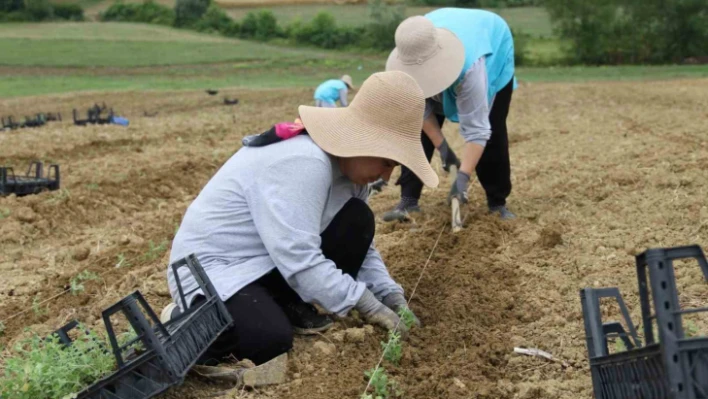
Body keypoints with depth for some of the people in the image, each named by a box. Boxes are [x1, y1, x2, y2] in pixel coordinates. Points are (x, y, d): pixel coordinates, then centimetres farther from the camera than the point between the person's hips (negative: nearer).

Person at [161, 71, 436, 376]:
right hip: (212, 264, -8)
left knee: (356, 221, -9)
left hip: (274, 260, 8)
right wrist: (366, 304, -27)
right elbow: (299, 260, -34)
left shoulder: (348, 162, -1)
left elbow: (361, 245, 4)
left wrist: (390, 294, -10)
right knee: (270, 341, -33)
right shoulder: (302, 163, -31)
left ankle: (292, 306, 3)